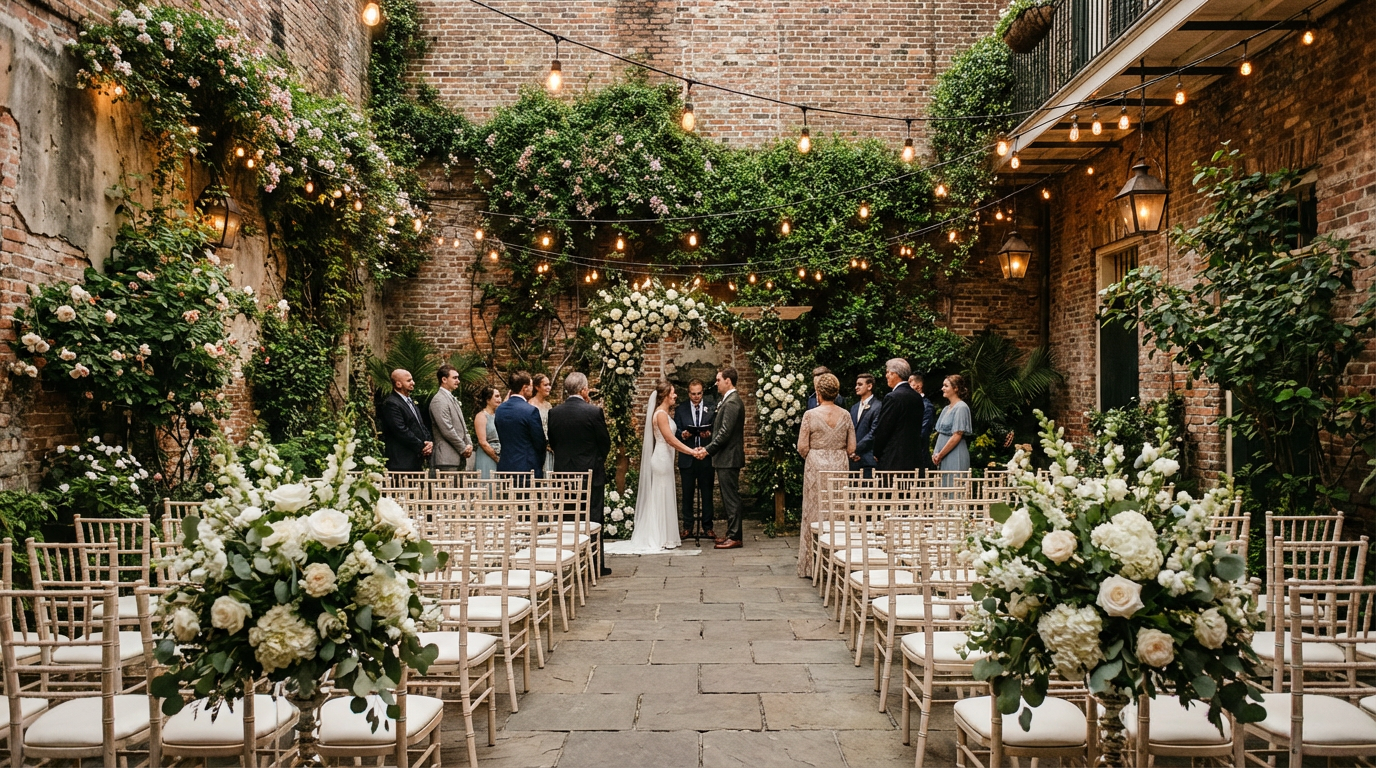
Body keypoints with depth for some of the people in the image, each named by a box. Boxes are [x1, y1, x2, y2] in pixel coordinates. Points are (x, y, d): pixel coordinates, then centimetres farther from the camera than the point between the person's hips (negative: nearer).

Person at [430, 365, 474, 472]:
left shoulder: (453, 399, 20)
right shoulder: (438, 400, -11)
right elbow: (447, 430, -17)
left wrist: (469, 444, 7)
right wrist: (463, 448, -10)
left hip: (458, 458, 9)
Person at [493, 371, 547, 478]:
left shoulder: (499, 409, 6)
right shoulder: (531, 411, -14)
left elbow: (501, 438, 13)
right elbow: (540, 442, -8)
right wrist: (540, 465, 8)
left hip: (504, 467, 6)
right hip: (528, 468, -6)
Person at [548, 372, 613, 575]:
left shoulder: (554, 412, -1)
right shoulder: (594, 412, -12)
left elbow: (552, 442, 8)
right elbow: (605, 442, -5)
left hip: (563, 471, 4)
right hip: (591, 472, -4)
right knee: (592, 518, 4)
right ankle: (595, 564, 8)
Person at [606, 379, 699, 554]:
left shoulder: (663, 413, 14)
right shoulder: (661, 414, -16)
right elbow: (670, 440, -21)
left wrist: (691, 449, 7)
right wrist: (691, 451, -20)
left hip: (664, 459, 10)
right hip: (662, 459, -10)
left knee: (663, 498, 12)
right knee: (661, 498, -3)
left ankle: (663, 537, 18)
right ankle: (661, 539, 3)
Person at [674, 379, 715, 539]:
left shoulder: (711, 408, 5)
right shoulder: (681, 409, 8)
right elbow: (676, 430, 5)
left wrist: (709, 434, -17)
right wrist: (682, 435, -16)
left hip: (706, 457, 0)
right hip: (687, 458, 1)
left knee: (707, 493, 4)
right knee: (687, 493, 5)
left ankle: (707, 527, 11)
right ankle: (688, 526, 13)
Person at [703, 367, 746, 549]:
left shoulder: (732, 402, -16)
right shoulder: (727, 401, 16)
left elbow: (725, 432, -22)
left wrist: (708, 450, -18)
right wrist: (708, 448, 13)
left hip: (729, 458, -10)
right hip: (726, 458, 10)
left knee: (731, 497, -5)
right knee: (729, 498, 13)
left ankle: (735, 537, 0)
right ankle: (732, 534, 20)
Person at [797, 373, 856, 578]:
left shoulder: (810, 415, -8)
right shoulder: (845, 415, 1)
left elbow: (802, 447, -8)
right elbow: (851, 448, 3)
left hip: (816, 467, -3)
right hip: (839, 467, 3)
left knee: (815, 513, 4)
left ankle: (813, 566, 7)